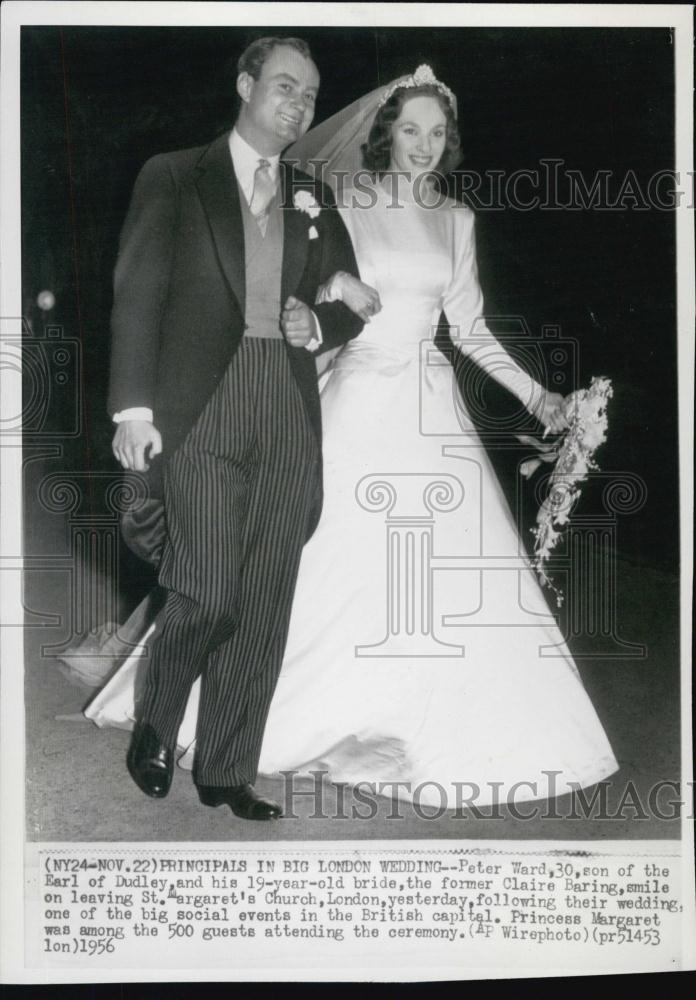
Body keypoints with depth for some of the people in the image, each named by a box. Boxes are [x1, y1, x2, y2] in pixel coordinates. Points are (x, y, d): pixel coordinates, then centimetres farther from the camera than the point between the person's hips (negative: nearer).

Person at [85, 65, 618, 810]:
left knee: (449, 566, 1)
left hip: (430, 410, 4)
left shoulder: (455, 219, 11)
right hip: (359, 401, -3)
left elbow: (470, 329, 13)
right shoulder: (344, 204, 0)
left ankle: (440, 721, 19)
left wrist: (535, 395, 6)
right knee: (328, 554, 0)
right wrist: (333, 289, -23)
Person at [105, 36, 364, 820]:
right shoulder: (174, 177, 8)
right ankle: (154, 730, 16)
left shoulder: (313, 199, 19)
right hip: (201, 410, -4)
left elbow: (349, 305, 23)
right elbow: (137, 294, 0)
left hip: (290, 413, 4)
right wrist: (133, 407, -9)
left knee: (263, 607, 3)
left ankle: (227, 772, 15)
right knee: (207, 592, -12)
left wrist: (317, 326, -1)